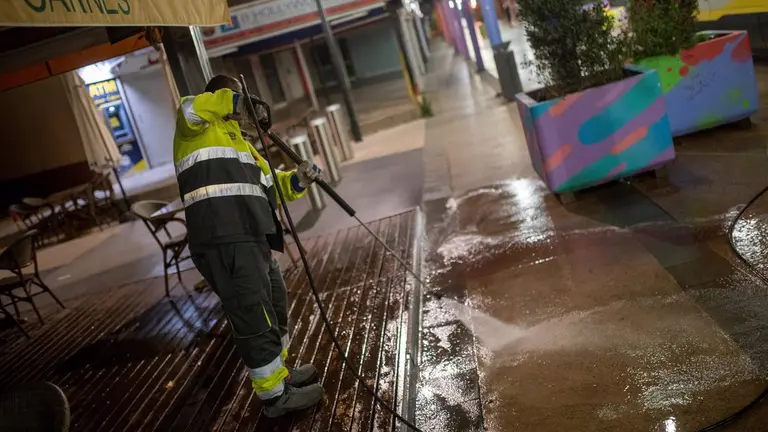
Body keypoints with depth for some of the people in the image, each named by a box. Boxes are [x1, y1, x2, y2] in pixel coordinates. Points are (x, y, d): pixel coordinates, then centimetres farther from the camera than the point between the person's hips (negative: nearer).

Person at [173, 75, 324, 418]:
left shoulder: (239, 140, 29)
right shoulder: (197, 128, 5)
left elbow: (267, 186, 24)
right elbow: (189, 109, -21)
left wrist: (297, 180, 7)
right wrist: (237, 101, -13)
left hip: (251, 238, 10)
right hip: (224, 242, -10)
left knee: (273, 307, 22)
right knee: (254, 317, -2)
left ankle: (278, 372, 41)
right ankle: (274, 395, 12)